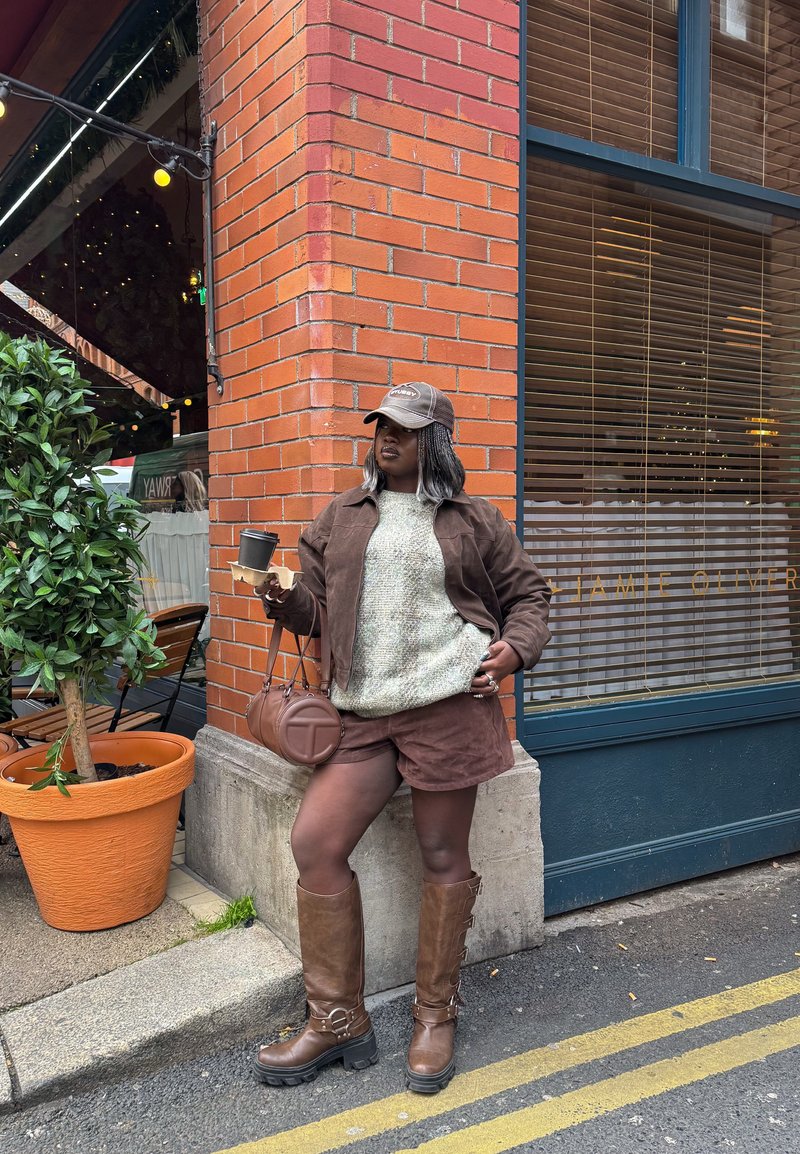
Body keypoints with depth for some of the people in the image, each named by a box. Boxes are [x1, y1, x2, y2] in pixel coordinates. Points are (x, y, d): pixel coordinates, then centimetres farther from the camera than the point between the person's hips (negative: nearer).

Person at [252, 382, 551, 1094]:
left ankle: (436, 1018, 27)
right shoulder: (341, 517, 15)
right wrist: (286, 600, -7)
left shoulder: (475, 521, 8)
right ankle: (338, 1021, 14)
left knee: (444, 858, 5)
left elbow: (527, 593, 15)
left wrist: (514, 648, -3)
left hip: (449, 704, -3)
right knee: (315, 844, -5)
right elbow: (312, 600, 15)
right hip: (363, 715, 3)